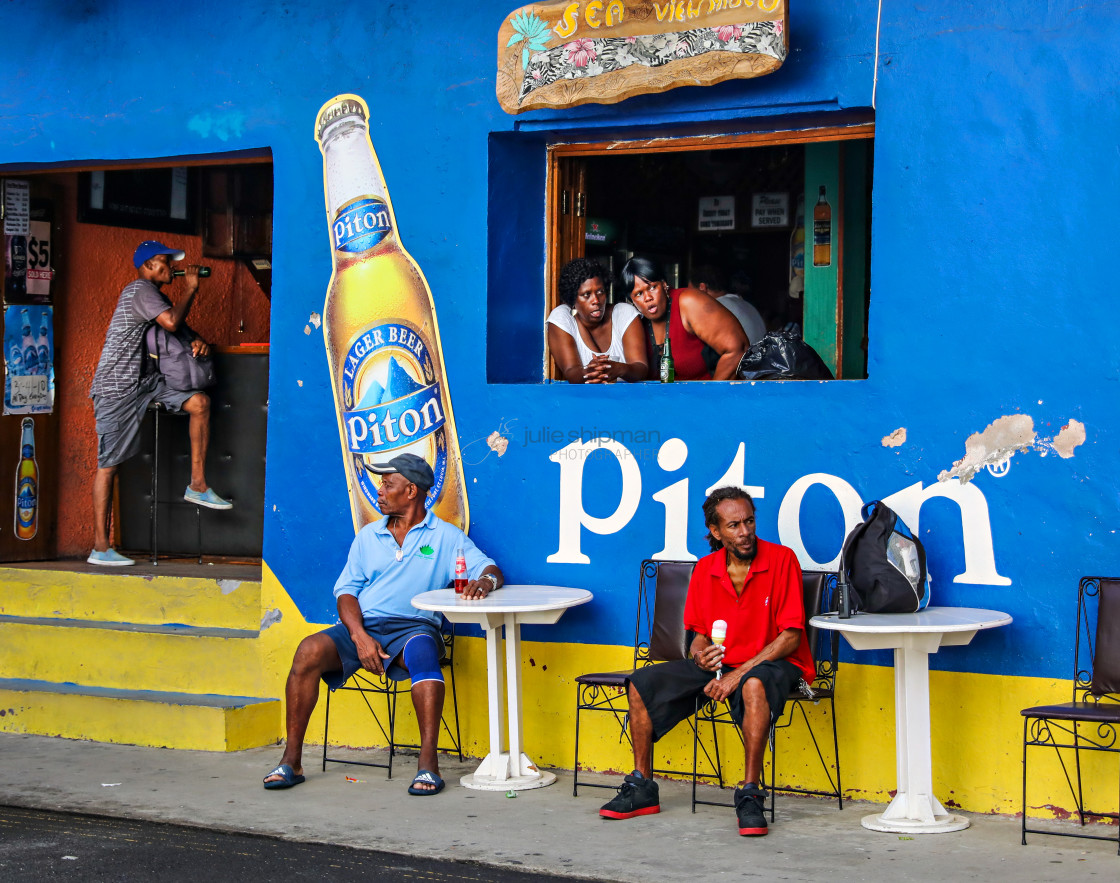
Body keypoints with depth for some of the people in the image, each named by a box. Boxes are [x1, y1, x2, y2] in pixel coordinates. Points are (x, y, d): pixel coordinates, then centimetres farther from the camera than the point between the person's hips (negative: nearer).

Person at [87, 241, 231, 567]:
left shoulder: (154, 294, 18)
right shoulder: (141, 290, -13)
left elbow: (180, 326, 23)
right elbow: (172, 322, -27)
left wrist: (197, 340, 1)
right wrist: (191, 289, -14)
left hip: (145, 379, 9)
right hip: (117, 387, -9)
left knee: (199, 402, -6)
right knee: (109, 464, -6)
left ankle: (197, 485, 1)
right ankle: (100, 548, -4)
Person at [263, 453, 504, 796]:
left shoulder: (446, 537, 10)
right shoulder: (368, 535, 20)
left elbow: (491, 570, 1)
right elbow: (346, 590, 11)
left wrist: (485, 581, -26)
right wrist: (359, 636, -8)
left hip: (413, 626, -3)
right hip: (363, 626, 3)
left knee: (423, 651, -40)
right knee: (309, 651, -26)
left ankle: (428, 764, -40)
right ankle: (291, 761, -20)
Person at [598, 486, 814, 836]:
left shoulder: (781, 560, -12)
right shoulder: (705, 570, 3)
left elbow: (791, 637, -15)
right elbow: (700, 633, 13)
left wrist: (739, 673, -21)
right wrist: (701, 655, -13)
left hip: (774, 663, -6)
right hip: (720, 663, 6)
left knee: (754, 685, -41)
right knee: (642, 683, -7)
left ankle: (750, 795, -34)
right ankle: (642, 788, 2)